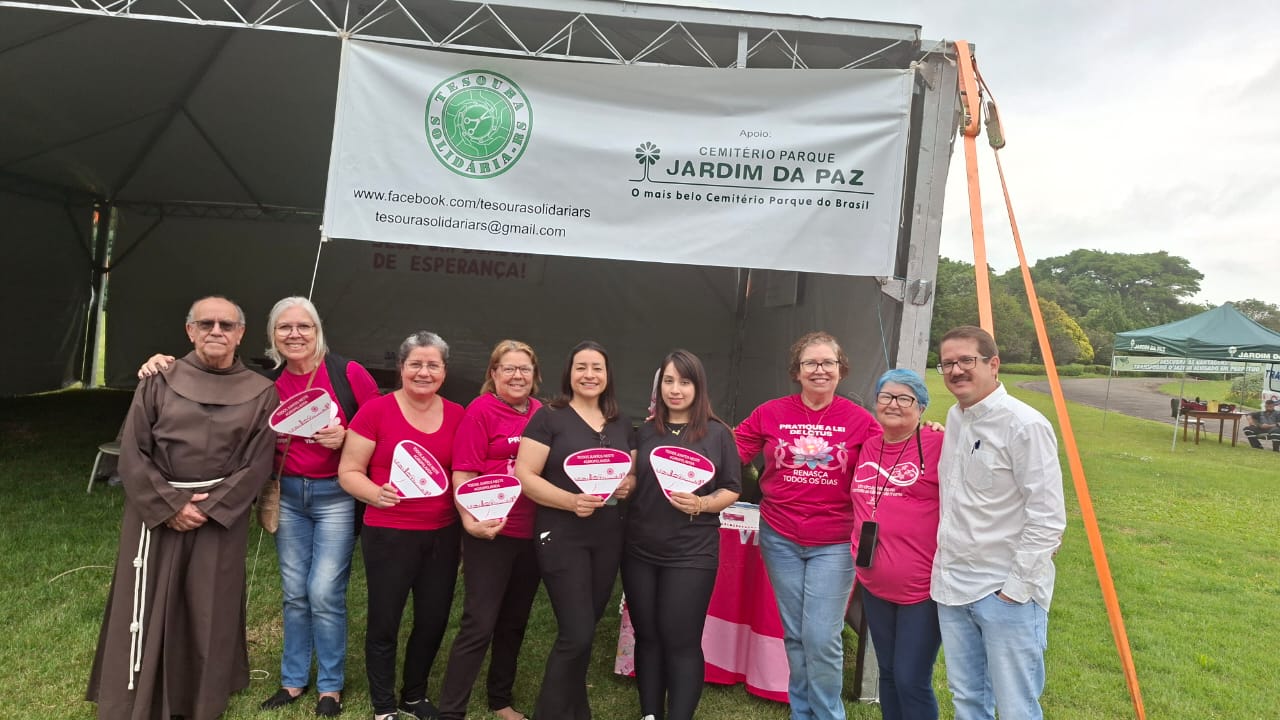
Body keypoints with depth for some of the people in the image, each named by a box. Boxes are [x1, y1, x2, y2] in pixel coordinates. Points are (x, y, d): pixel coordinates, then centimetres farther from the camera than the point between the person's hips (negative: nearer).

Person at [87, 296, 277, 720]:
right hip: (155, 512, 0)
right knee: (146, 610, 6)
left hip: (221, 518, 0)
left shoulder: (260, 393, 0)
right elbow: (132, 454, -4)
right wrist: (172, 506, -12)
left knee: (209, 613, 8)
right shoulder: (159, 382, -1)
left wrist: (209, 507, -12)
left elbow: (257, 464, -3)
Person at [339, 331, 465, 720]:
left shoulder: (457, 415, 3)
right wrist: (376, 493, -23)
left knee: (434, 620, 14)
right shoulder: (376, 410, -9)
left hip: (443, 535, 4)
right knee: (384, 622, 8)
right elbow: (348, 472, -6)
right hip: (388, 535, -4)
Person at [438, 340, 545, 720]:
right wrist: (471, 520, -23)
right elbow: (463, 472, -13)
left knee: (515, 622, 17)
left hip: (532, 534, 6)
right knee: (479, 625, -3)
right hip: (491, 533, -6)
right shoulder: (480, 410, -9)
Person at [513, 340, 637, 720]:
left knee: (583, 631, 15)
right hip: (562, 537, -5)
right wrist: (571, 500, -25)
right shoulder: (549, 417, -7)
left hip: (608, 538, 5)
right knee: (577, 634, -7)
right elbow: (525, 477, -12)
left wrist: (628, 485, -6)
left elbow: (634, 473, 18)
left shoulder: (622, 423, 10)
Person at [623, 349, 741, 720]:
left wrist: (701, 503, -19)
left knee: (681, 641, 1)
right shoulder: (645, 432, 7)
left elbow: (731, 491, -1)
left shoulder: (718, 433, -3)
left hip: (691, 554, -3)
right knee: (647, 636, 12)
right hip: (640, 550, 4)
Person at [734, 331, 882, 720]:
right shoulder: (770, 414, -2)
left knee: (822, 639, -3)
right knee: (794, 634, 14)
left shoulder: (860, 420, -5)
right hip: (780, 539, 2)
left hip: (833, 545, -2)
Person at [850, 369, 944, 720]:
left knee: (912, 681, 1)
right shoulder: (866, 447, 7)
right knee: (887, 674, 19)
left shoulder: (938, 445, -12)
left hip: (923, 587, -6)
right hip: (873, 584, 6)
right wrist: (858, 552, 15)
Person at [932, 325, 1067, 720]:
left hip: (1007, 594, -7)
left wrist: (1016, 586, -15)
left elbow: (1048, 518, -17)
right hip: (952, 587, 7)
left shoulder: (1024, 425, -16)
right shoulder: (954, 417, 8)